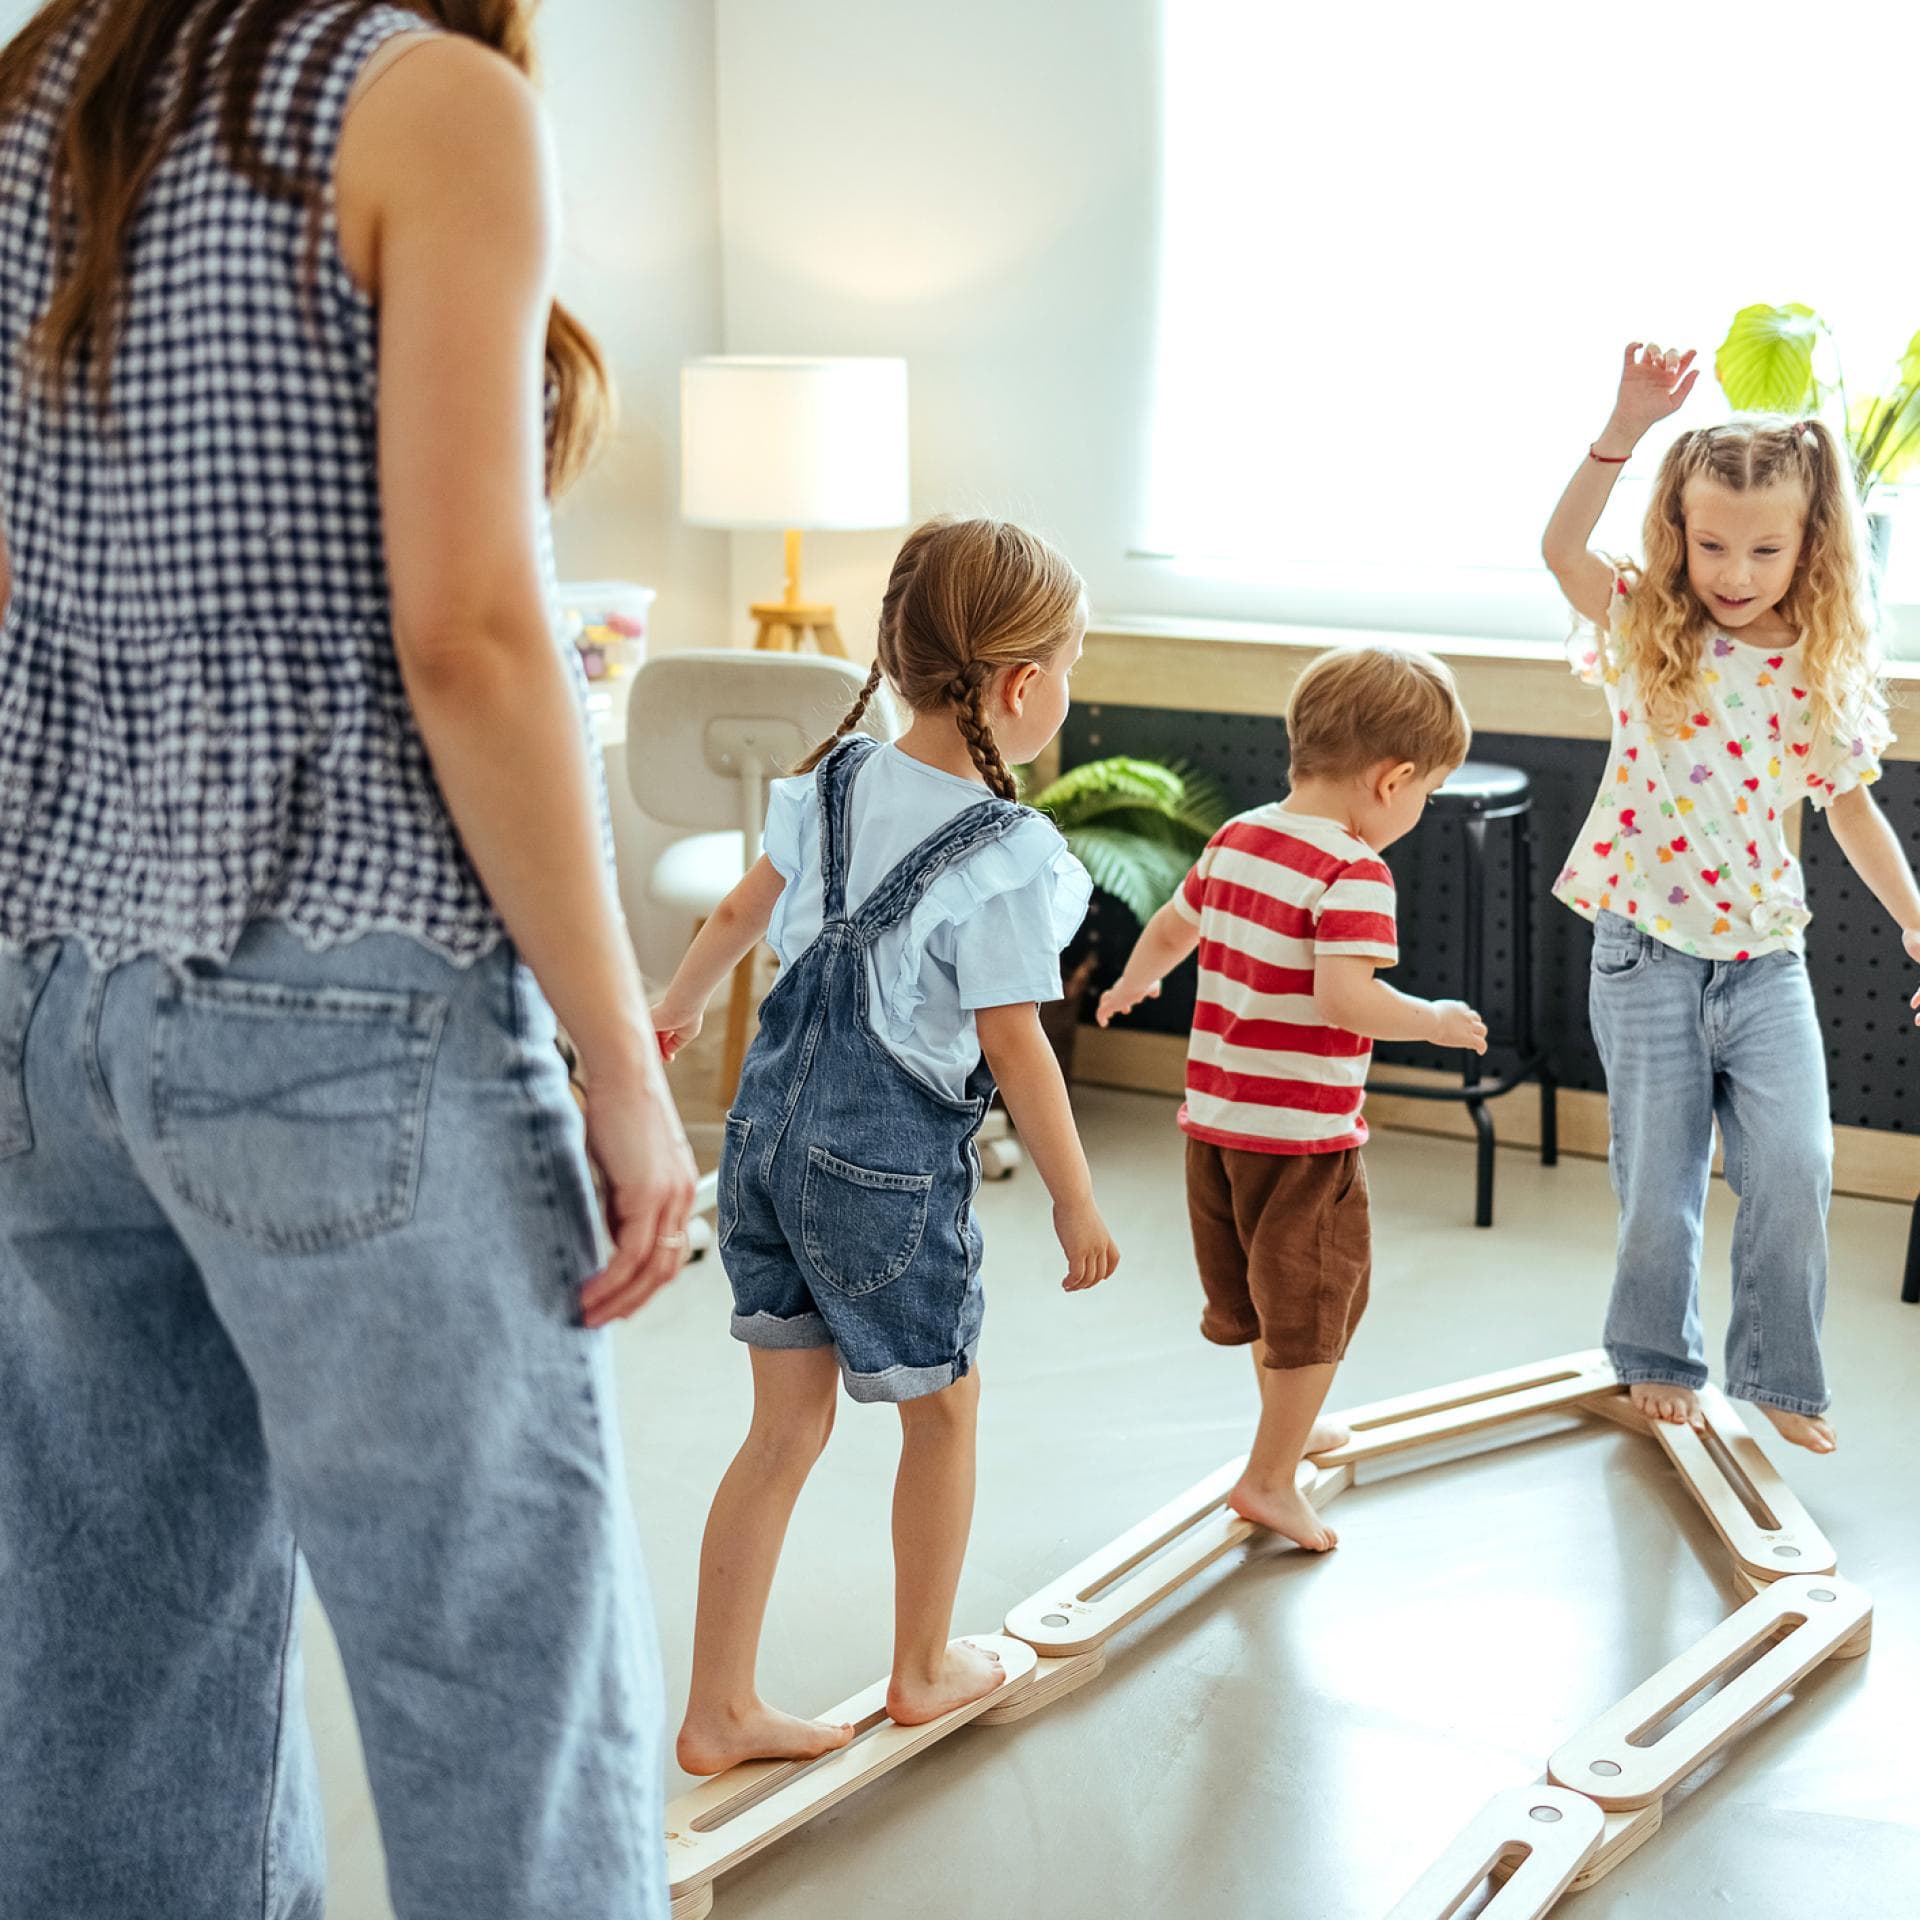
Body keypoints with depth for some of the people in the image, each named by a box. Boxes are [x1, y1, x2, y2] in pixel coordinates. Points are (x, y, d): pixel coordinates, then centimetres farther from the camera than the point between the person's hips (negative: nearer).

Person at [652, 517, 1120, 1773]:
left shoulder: (840, 778, 2)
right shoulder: (1004, 855, -18)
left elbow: (741, 914, 13)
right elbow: (1013, 1048, -15)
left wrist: (680, 1006, 30)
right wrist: (1078, 1200, -5)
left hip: (771, 1136, 6)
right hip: (893, 1165, -6)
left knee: (788, 1426, 14)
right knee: (942, 1411, 18)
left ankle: (719, 1711, 17)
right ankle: (925, 1668, 35)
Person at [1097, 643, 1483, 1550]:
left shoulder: (1235, 838, 5)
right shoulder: (1352, 872, -19)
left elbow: (1170, 927, 20)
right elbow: (1343, 998, -30)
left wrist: (1134, 982, 39)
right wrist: (1434, 1021, -14)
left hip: (1215, 1118, 8)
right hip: (1304, 1130, -8)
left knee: (1263, 1290, 26)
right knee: (1314, 1305, 9)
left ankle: (1292, 1427, 46)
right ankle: (1269, 1479, 15)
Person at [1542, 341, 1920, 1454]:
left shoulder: (1824, 674, -1)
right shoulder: (1648, 635, -5)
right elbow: (1562, 547, -22)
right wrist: (1628, 429, -31)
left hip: (1766, 955, 1)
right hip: (1647, 952, -1)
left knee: (1795, 1170, -5)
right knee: (1659, 1179, 8)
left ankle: (1779, 1374, 14)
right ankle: (1659, 1357, 30)